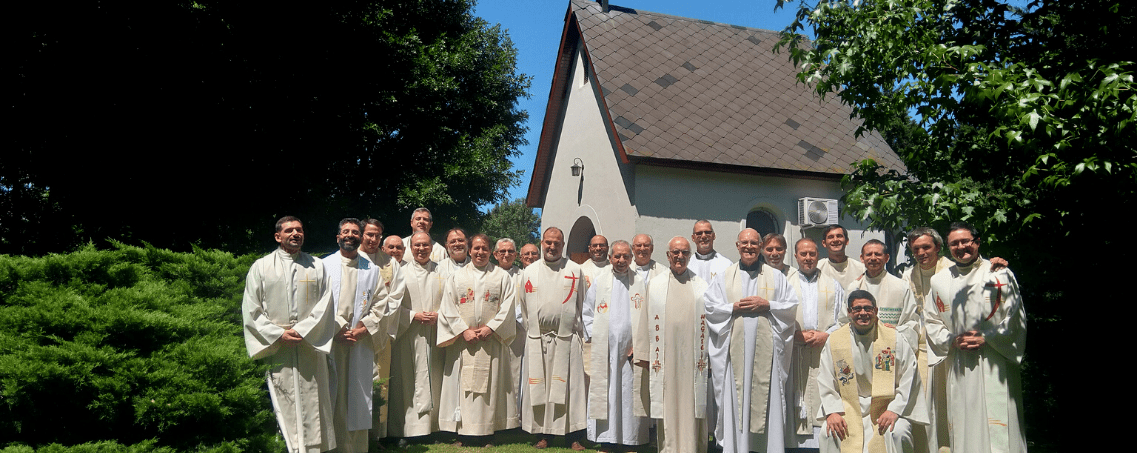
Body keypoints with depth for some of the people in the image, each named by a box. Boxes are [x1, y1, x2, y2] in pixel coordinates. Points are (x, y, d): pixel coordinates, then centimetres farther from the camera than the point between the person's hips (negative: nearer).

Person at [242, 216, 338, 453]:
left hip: (311, 346, 1)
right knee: (286, 407, 0)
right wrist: (279, 334, -8)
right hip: (277, 348, -1)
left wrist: (302, 331, -9)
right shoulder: (261, 267, 7)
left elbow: (325, 305, 4)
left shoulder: (317, 266, 10)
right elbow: (251, 310, 2)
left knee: (312, 406, 0)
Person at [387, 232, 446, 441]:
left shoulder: (441, 272, 10)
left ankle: (432, 423, 10)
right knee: (409, 383, -3)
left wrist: (438, 315, -8)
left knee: (433, 381, 2)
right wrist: (414, 315, -11)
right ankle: (411, 425, 1)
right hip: (409, 336, -1)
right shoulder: (401, 273, 5)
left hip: (435, 335, 2)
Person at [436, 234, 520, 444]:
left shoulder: (502, 277, 8)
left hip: (492, 341, 0)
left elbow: (507, 307, 0)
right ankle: (463, 433, 4)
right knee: (463, 385, -1)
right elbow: (448, 308, 3)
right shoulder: (457, 276, 10)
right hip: (463, 341, 1)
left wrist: (490, 328, -11)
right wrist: (463, 330, -9)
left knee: (491, 385, 0)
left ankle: (488, 430, 5)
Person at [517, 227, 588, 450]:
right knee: (539, 387, 4)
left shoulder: (575, 271, 5)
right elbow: (524, 307, 16)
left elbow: (582, 306, 9)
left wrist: (579, 333, 7)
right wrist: (532, 330, 14)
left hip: (567, 339, -2)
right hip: (537, 340, 2)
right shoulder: (529, 272, 10)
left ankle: (574, 435, 4)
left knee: (570, 386, -1)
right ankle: (543, 434, 13)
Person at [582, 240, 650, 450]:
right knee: (605, 394, 1)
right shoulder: (599, 281, 8)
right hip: (604, 351, 0)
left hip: (631, 350, 0)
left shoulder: (639, 282, 6)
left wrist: (640, 343, -2)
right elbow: (587, 312, 13)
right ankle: (605, 439, 8)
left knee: (631, 396, 1)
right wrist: (593, 336, 2)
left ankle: (631, 439, 9)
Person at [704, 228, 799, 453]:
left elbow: (792, 306, 6)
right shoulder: (724, 277, 13)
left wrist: (767, 305, -7)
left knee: (768, 399, -1)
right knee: (736, 400, -2)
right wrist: (735, 308, -9)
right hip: (735, 348, 0)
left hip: (767, 348, 0)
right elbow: (711, 307, 5)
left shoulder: (775, 277, 13)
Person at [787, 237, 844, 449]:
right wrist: (796, 335, -9)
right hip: (796, 356, 0)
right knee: (798, 406, -4)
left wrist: (826, 335, -6)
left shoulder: (833, 285, 16)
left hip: (826, 351, 0)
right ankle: (800, 444, -1)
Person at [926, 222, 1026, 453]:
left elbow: (1015, 317, 1)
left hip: (995, 363, -3)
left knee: (998, 426, -6)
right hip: (959, 364, 3)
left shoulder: (999, 274, 4)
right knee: (963, 426, 3)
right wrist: (953, 340, -4)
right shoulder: (939, 281, 12)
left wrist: (986, 338, -10)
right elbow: (931, 321, 13)